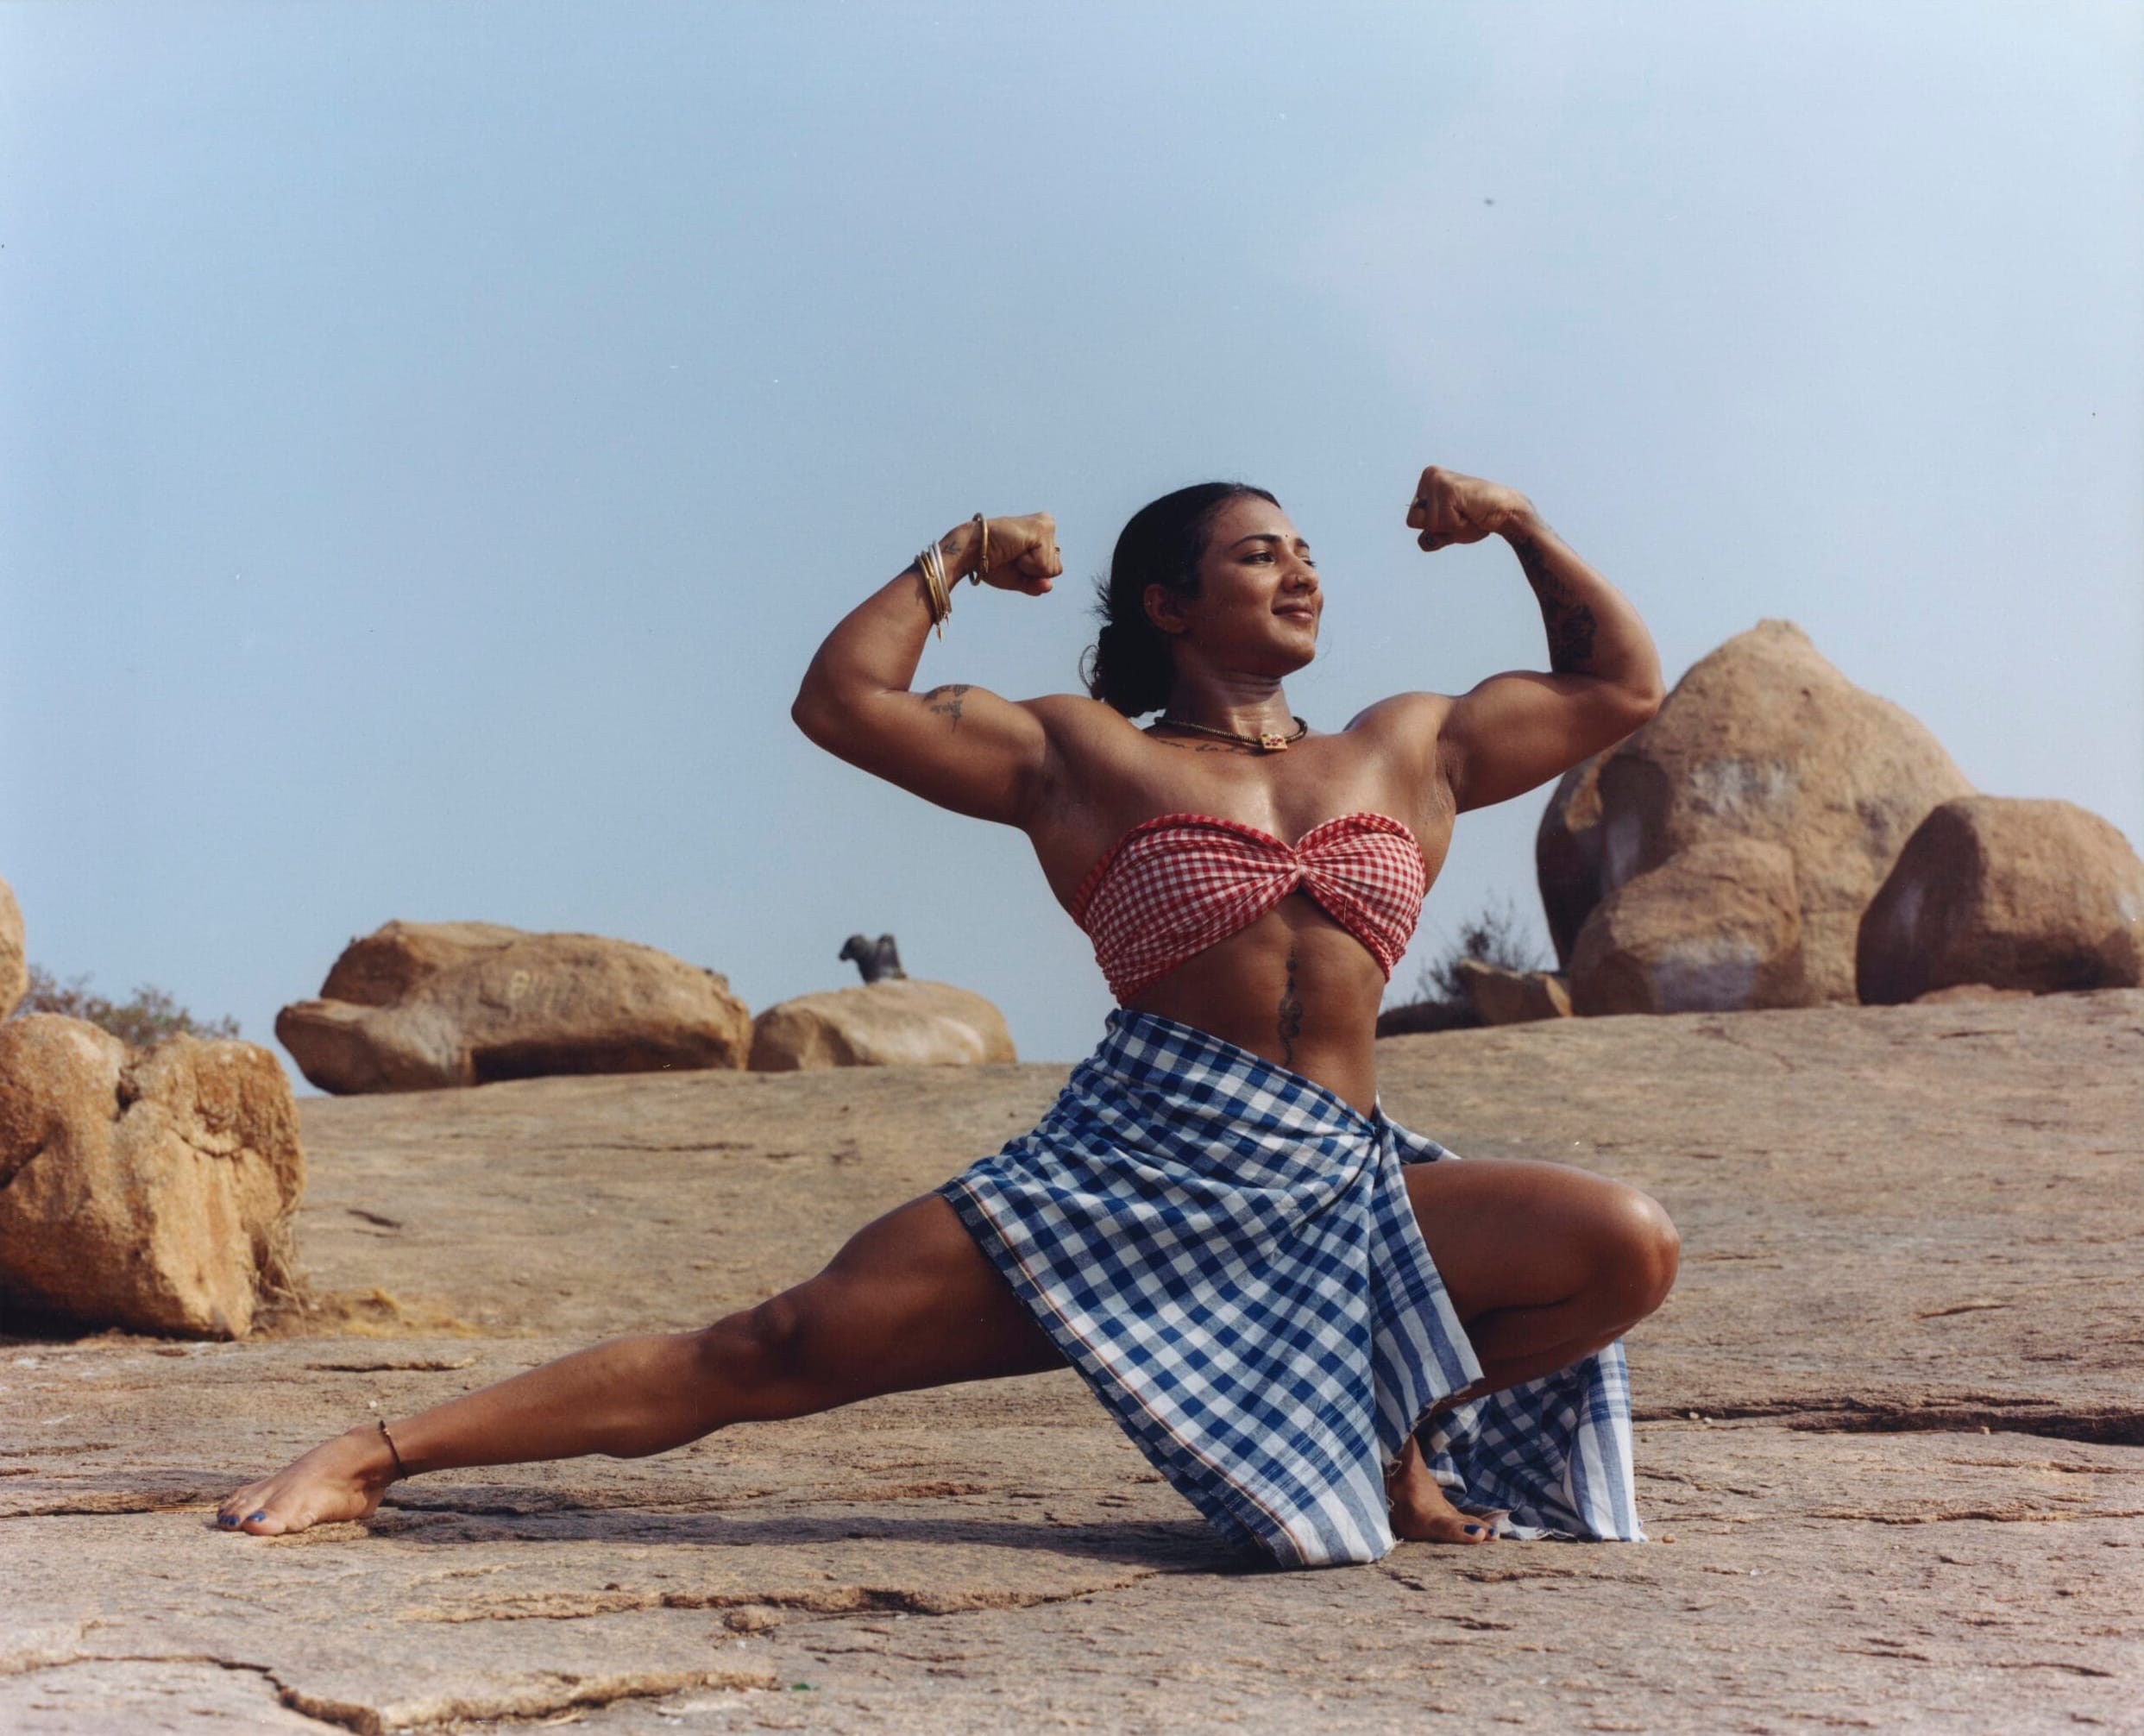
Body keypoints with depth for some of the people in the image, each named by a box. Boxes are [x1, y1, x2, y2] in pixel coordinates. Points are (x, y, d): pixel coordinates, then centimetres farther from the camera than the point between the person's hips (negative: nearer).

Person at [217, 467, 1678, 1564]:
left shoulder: (1413, 749, 18)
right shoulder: (1083, 755, 9)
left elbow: (1621, 688, 27)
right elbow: (844, 702, 3)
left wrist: (1524, 527, 21)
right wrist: (952, 564, 12)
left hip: (1342, 1184, 3)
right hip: (1131, 1163, -3)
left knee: (1630, 1247, -19)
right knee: (794, 1348, -15)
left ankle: (1390, 1439, 6)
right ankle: (381, 1455, -10)